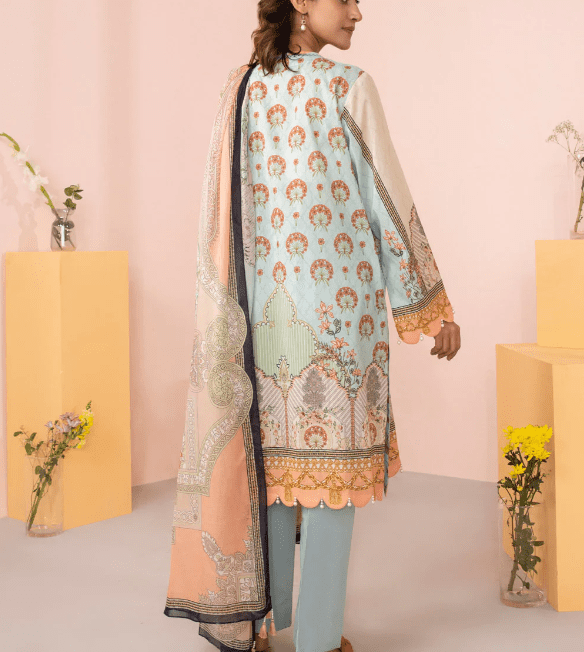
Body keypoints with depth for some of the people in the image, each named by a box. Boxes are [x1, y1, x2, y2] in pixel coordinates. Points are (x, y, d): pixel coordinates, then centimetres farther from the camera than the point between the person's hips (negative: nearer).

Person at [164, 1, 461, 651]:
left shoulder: (240, 90, 6)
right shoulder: (348, 87, -9)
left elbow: (222, 206, 7)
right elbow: (392, 197, -8)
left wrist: (236, 305, 15)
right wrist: (433, 304, -1)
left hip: (266, 304, 5)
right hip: (340, 300, -5)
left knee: (271, 453, 14)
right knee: (334, 458, 2)